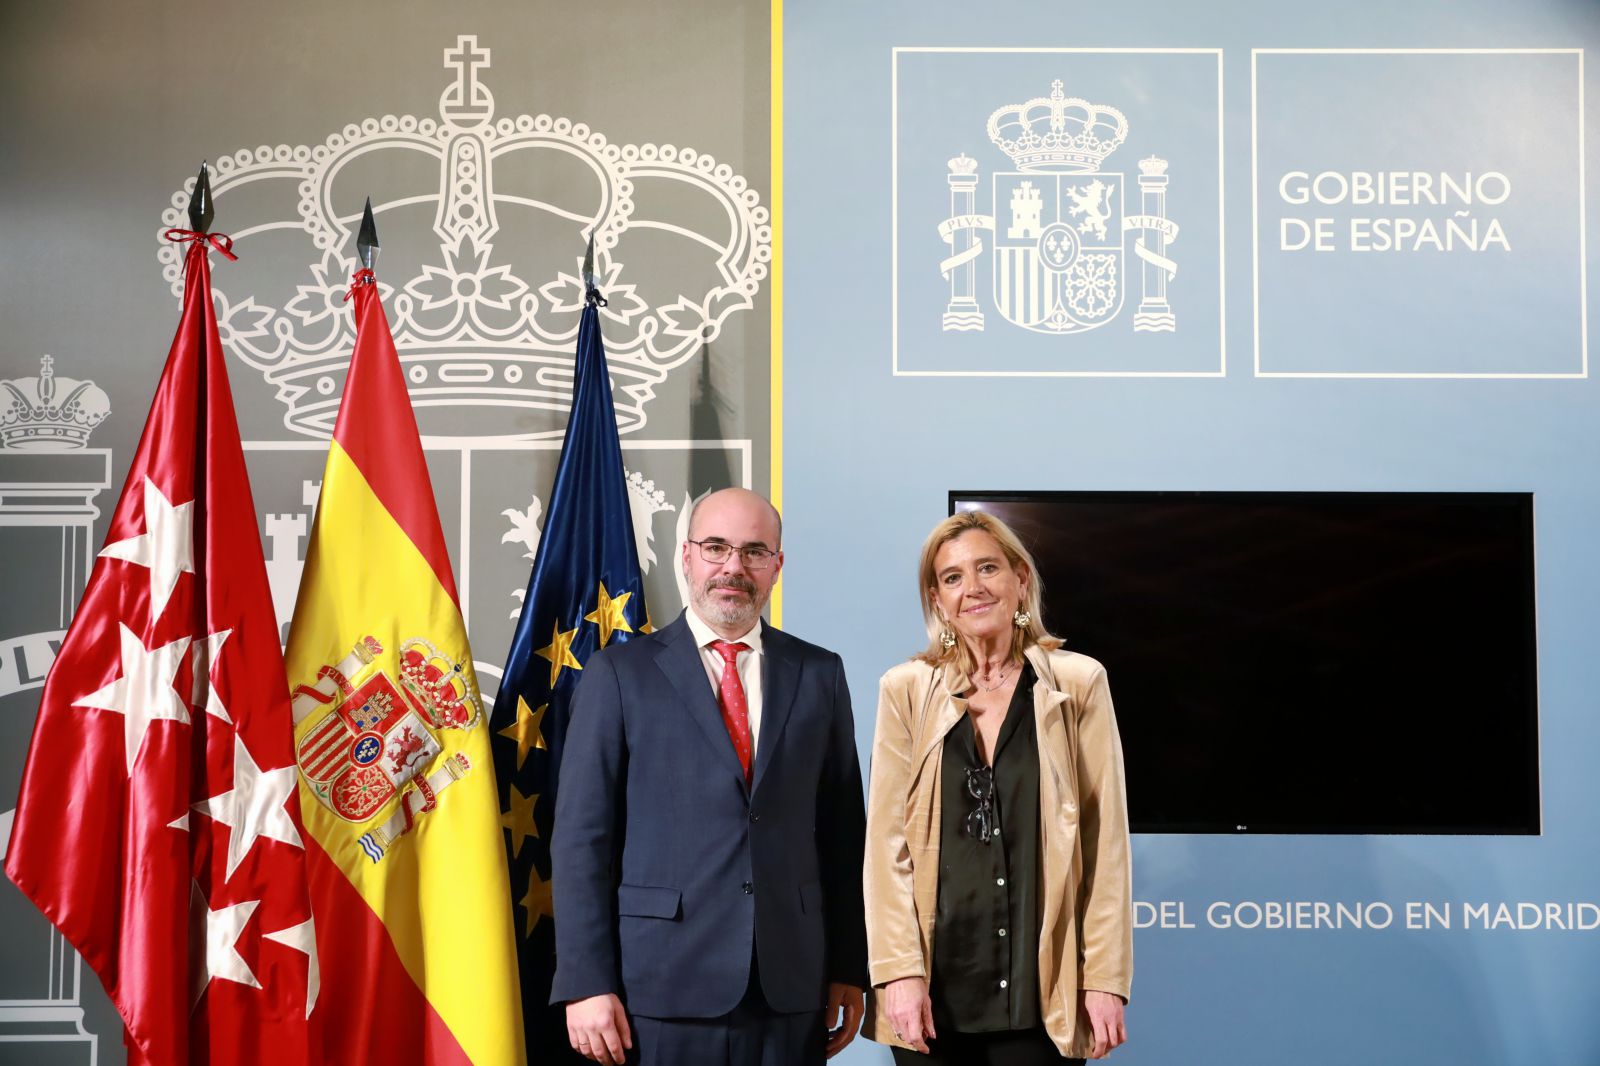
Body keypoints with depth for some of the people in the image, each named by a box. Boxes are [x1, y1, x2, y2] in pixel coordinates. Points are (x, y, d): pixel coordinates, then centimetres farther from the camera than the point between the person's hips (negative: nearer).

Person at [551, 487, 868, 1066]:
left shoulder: (820, 673, 9)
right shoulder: (619, 673, 0)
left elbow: (842, 830, 9)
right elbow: (581, 837, -3)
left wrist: (848, 969, 7)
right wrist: (586, 983, -8)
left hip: (791, 992, 3)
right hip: (663, 990, -2)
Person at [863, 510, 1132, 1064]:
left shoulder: (1078, 683, 3)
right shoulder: (905, 690, 4)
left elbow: (1105, 840, 1)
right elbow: (886, 839, 0)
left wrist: (1106, 978, -4)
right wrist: (900, 971, -9)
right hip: (935, 987, 1)